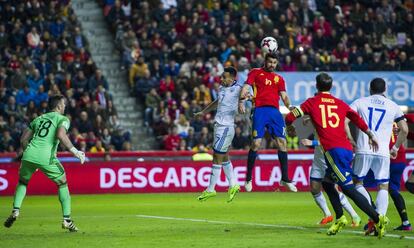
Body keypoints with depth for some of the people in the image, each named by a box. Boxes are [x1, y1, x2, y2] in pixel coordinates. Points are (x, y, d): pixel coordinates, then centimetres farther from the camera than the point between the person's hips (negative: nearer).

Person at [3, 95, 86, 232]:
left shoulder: (39, 119, 25)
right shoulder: (62, 119, 9)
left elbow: (23, 139, 23)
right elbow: (61, 135, -13)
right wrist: (75, 151, -9)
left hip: (29, 156, 4)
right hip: (46, 158, -4)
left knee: (22, 183, 28)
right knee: (63, 184, 15)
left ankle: (15, 211, 7)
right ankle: (66, 220, 9)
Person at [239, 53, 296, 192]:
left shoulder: (279, 79, 22)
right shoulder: (256, 73, 12)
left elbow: (284, 96, 16)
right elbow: (246, 87, 1)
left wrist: (290, 106, -5)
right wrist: (241, 101, -16)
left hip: (275, 111, 4)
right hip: (260, 110, -4)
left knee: (282, 142, -4)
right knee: (256, 143, -11)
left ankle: (284, 178, 4)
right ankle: (248, 179, 0)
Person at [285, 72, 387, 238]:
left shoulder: (311, 103, 7)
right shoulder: (340, 104, 17)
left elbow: (290, 117, 7)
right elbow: (358, 120, 19)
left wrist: (290, 128, 29)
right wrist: (371, 136, 32)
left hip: (332, 150, -6)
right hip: (347, 149, 6)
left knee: (348, 188, -10)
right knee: (327, 182, 23)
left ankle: (377, 218, -22)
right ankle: (340, 218, 16)